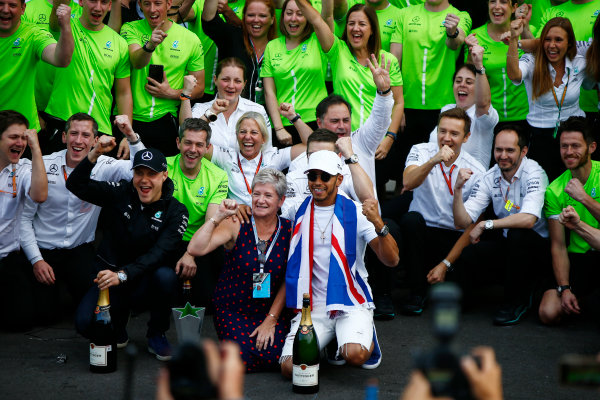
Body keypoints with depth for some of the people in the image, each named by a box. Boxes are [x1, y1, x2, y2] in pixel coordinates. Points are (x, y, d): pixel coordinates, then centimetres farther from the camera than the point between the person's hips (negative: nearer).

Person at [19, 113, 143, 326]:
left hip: (81, 250, 1)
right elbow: (24, 217, -2)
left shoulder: (103, 167, -6)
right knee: (45, 314, -13)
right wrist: (36, 260, -7)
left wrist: (130, 135, -36)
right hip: (43, 250, -1)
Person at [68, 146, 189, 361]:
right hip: (109, 275, 1)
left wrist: (123, 274, -35)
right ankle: (118, 332, 15)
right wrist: (95, 154, -23)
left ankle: (156, 335, -7)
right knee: (85, 323, -25)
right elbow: (75, 185, -6)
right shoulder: (120, 193, 0)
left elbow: (160, 253, -20)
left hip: (145, 280, -1)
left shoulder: (175, 211, -7)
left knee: (166, 276, -36)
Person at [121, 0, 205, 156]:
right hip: (130, 118, 0)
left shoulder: (191, 39, 0)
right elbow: (137, 63, -21)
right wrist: (150, 46, -41)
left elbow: (199, 89, 6)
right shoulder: (131, 29, -1)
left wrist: (171, 93, -11)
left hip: (165, 121, 1)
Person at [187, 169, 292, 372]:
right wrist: (217, 217, -26)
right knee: (242, 360, -20)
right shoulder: (236, 225, -10)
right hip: (233, 309, -2)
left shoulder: (289, 230, -4)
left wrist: (271, 320, -6)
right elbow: (195, 249, -23)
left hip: (271, 310, 2)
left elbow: (289, 281, -2)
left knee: (274, 357, -19)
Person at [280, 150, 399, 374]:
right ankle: (331, 339, 14)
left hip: (352, 303, -3)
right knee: (290, 367, -18)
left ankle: (367, 338, 8)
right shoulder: (298, 212, 7)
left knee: (355, 355, -32)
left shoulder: (357, 213, -3)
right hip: (313, 306, 3)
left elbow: (392, 260, -11)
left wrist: (378, 224, -26)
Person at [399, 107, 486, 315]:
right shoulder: (421, 152, -1)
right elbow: (408, 183, -22)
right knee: (411, 219, -32)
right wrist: (434, 160, -39)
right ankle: (417, 292, -17)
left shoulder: (475, 171, -2)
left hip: (455, 238, 0)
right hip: (421, 231, 0)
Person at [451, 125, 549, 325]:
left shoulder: (534, 174, -18)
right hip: (507, 243, 3)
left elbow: (528, 219, -35)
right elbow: (462, 222, -8)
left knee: (517, 234, -36)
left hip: (536, 244, -3)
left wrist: (486, 224, -28)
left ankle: (517, 302, -15)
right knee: (467, 256, -26)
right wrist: (458, 189, -23)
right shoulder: (489, 178, -3)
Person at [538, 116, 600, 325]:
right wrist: (564, 289, -12)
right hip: (578, 257, 3)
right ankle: (576, 298, 18)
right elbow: (558, 246, -2)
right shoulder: (554, 191, 0)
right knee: (548, 314, -16)